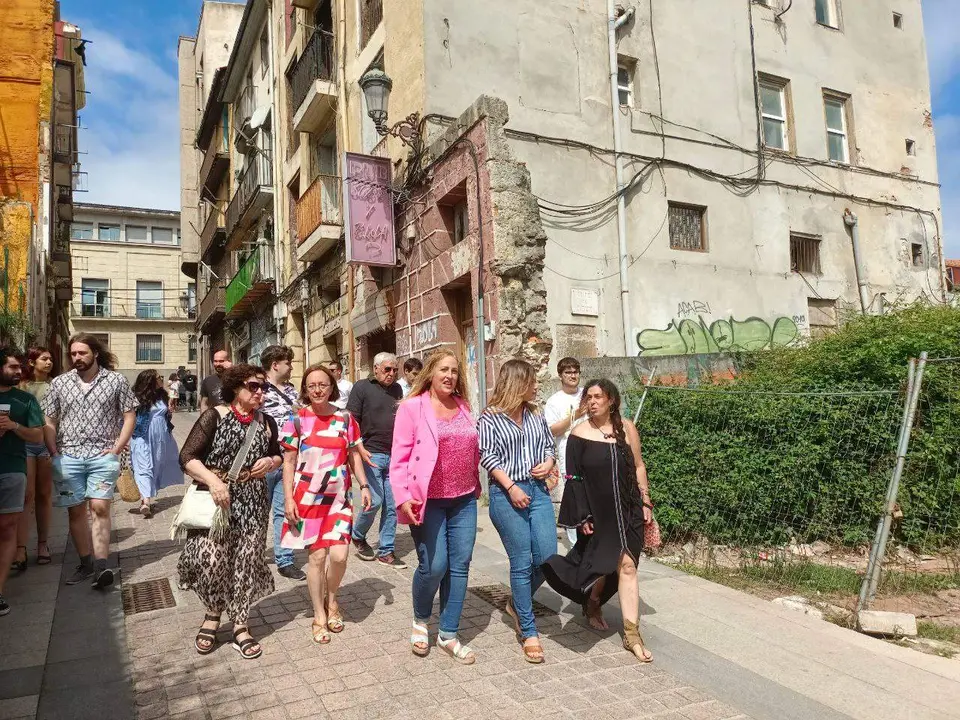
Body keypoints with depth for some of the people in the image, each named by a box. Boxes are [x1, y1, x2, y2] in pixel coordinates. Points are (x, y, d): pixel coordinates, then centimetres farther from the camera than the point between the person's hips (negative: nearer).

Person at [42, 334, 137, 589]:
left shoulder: (116, 381, 1)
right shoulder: (59, 383, 7)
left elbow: (129, 416, 3)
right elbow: (49, 421, 10)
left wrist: (117, 448, -5)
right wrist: (54, 452, -1)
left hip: (102, 456, -3)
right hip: (68, 456, 3)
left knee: (100, 508, -8)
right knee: (76, 511, 7)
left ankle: (101, 566, -7)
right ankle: (86, 564, 18)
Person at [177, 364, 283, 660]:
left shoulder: (266, 422, 7)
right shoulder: (214, 416, -7)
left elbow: (277, 455, 21)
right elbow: (187, 458, -10)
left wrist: (270, 462, -2)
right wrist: (213, 481, -23)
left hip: (252, 503, 4)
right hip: (216, 499, -3)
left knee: (246, 562, 6)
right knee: (212, 559, -11)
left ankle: (240, 626, 22)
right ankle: (213, 614, 19)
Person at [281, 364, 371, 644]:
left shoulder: (345, 418, 2)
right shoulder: (297, 419, -3)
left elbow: (353, 455, 8)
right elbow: (289, 461, -1)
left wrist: (364, 486, -1)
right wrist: (288, 498, -6)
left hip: (338, 496, 1)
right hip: (307, 495, -1)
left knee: (339, 554, -9)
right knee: (317, 555, 2)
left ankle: (331, 599, 22)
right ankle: (320, 616, 21)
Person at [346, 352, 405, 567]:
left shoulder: (397, 389, 14)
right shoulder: (362, 387, -1)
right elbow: (351, 421, -6)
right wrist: (360, 449, -18)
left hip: (394, 455, 5)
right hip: (371, 453, -5)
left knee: (392, 505, 5)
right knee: (375, 500, -7)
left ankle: (386, 550, 16)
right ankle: (357, 536, 21)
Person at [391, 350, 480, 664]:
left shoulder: (463, 406, 9)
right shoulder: (412, 407, -7)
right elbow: (399, 457, -10)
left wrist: (476, 485, 15)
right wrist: (402, 497, -16)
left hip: (463, 499, 5)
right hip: (428, 500, -5)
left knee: (460, 564, 6)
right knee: (433, 565, -5)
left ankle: (448, 634, 21)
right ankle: (420, 621, 25)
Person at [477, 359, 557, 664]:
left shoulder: (536, 416, 12)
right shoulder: (490, 418, -4)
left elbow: (549, 445, 21)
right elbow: (487, 457, -9)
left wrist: (548, 463, 0)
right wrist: (511, 487, -15)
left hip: (538, 490, 6)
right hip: (506, 494, -5)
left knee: (547, 556, 0)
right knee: (522, 563, -1)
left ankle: (517, 604, 29)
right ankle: (528, 632, 14)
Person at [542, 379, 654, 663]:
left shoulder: (626, 428, 0)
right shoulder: (579, 435, -6)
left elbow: (638, 466, 7)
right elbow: (574, 478, -6)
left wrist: (645, 502, 6)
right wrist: (582, 517, -8)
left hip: (626, 510, 2)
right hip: (597, 512, -1)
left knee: (626, 566, -2)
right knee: (602, 565, 11)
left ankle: (631, 634, 7)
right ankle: (593, 603, 43)